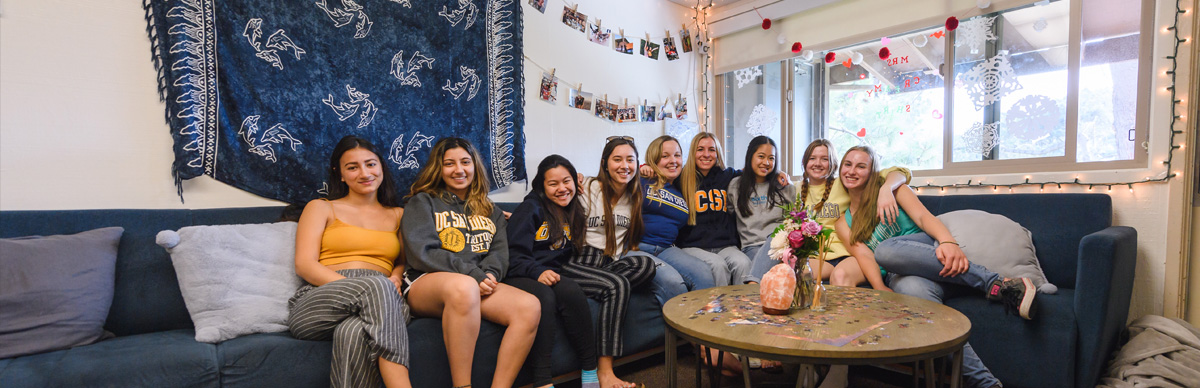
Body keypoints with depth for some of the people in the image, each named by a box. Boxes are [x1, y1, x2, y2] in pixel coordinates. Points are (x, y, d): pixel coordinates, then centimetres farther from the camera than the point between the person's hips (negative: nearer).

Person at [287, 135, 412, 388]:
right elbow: (304, 265, 4)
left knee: (354, 332, -38)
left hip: (380, 302, 1)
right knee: (376, 285, -37)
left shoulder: (398, 215, 25)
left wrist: (396, 278, -6)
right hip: (318, 305, -1)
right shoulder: (321, 208, 18)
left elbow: (404, 261, 21)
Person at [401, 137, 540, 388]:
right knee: (463, 287, -41)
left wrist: (488, 274, -12)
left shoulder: (489, 211, 26)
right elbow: (422, 252, -3)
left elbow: (500, 251, 13)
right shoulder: (423, 202, 13)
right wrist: (472, 275, -15)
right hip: (427, 283, -4)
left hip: (480, 285, 4)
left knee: (530, 306, -26)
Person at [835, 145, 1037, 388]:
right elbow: (863, 254, 0)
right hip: (903, 274, 1)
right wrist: (881, 289, -20)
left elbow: (923, 217, -4)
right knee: (913, 289, -39)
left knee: (886, 249, -36)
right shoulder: (843, 223, 16)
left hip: (931, 251, 0)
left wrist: (948, 241, -27)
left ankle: (994, 284, -31)